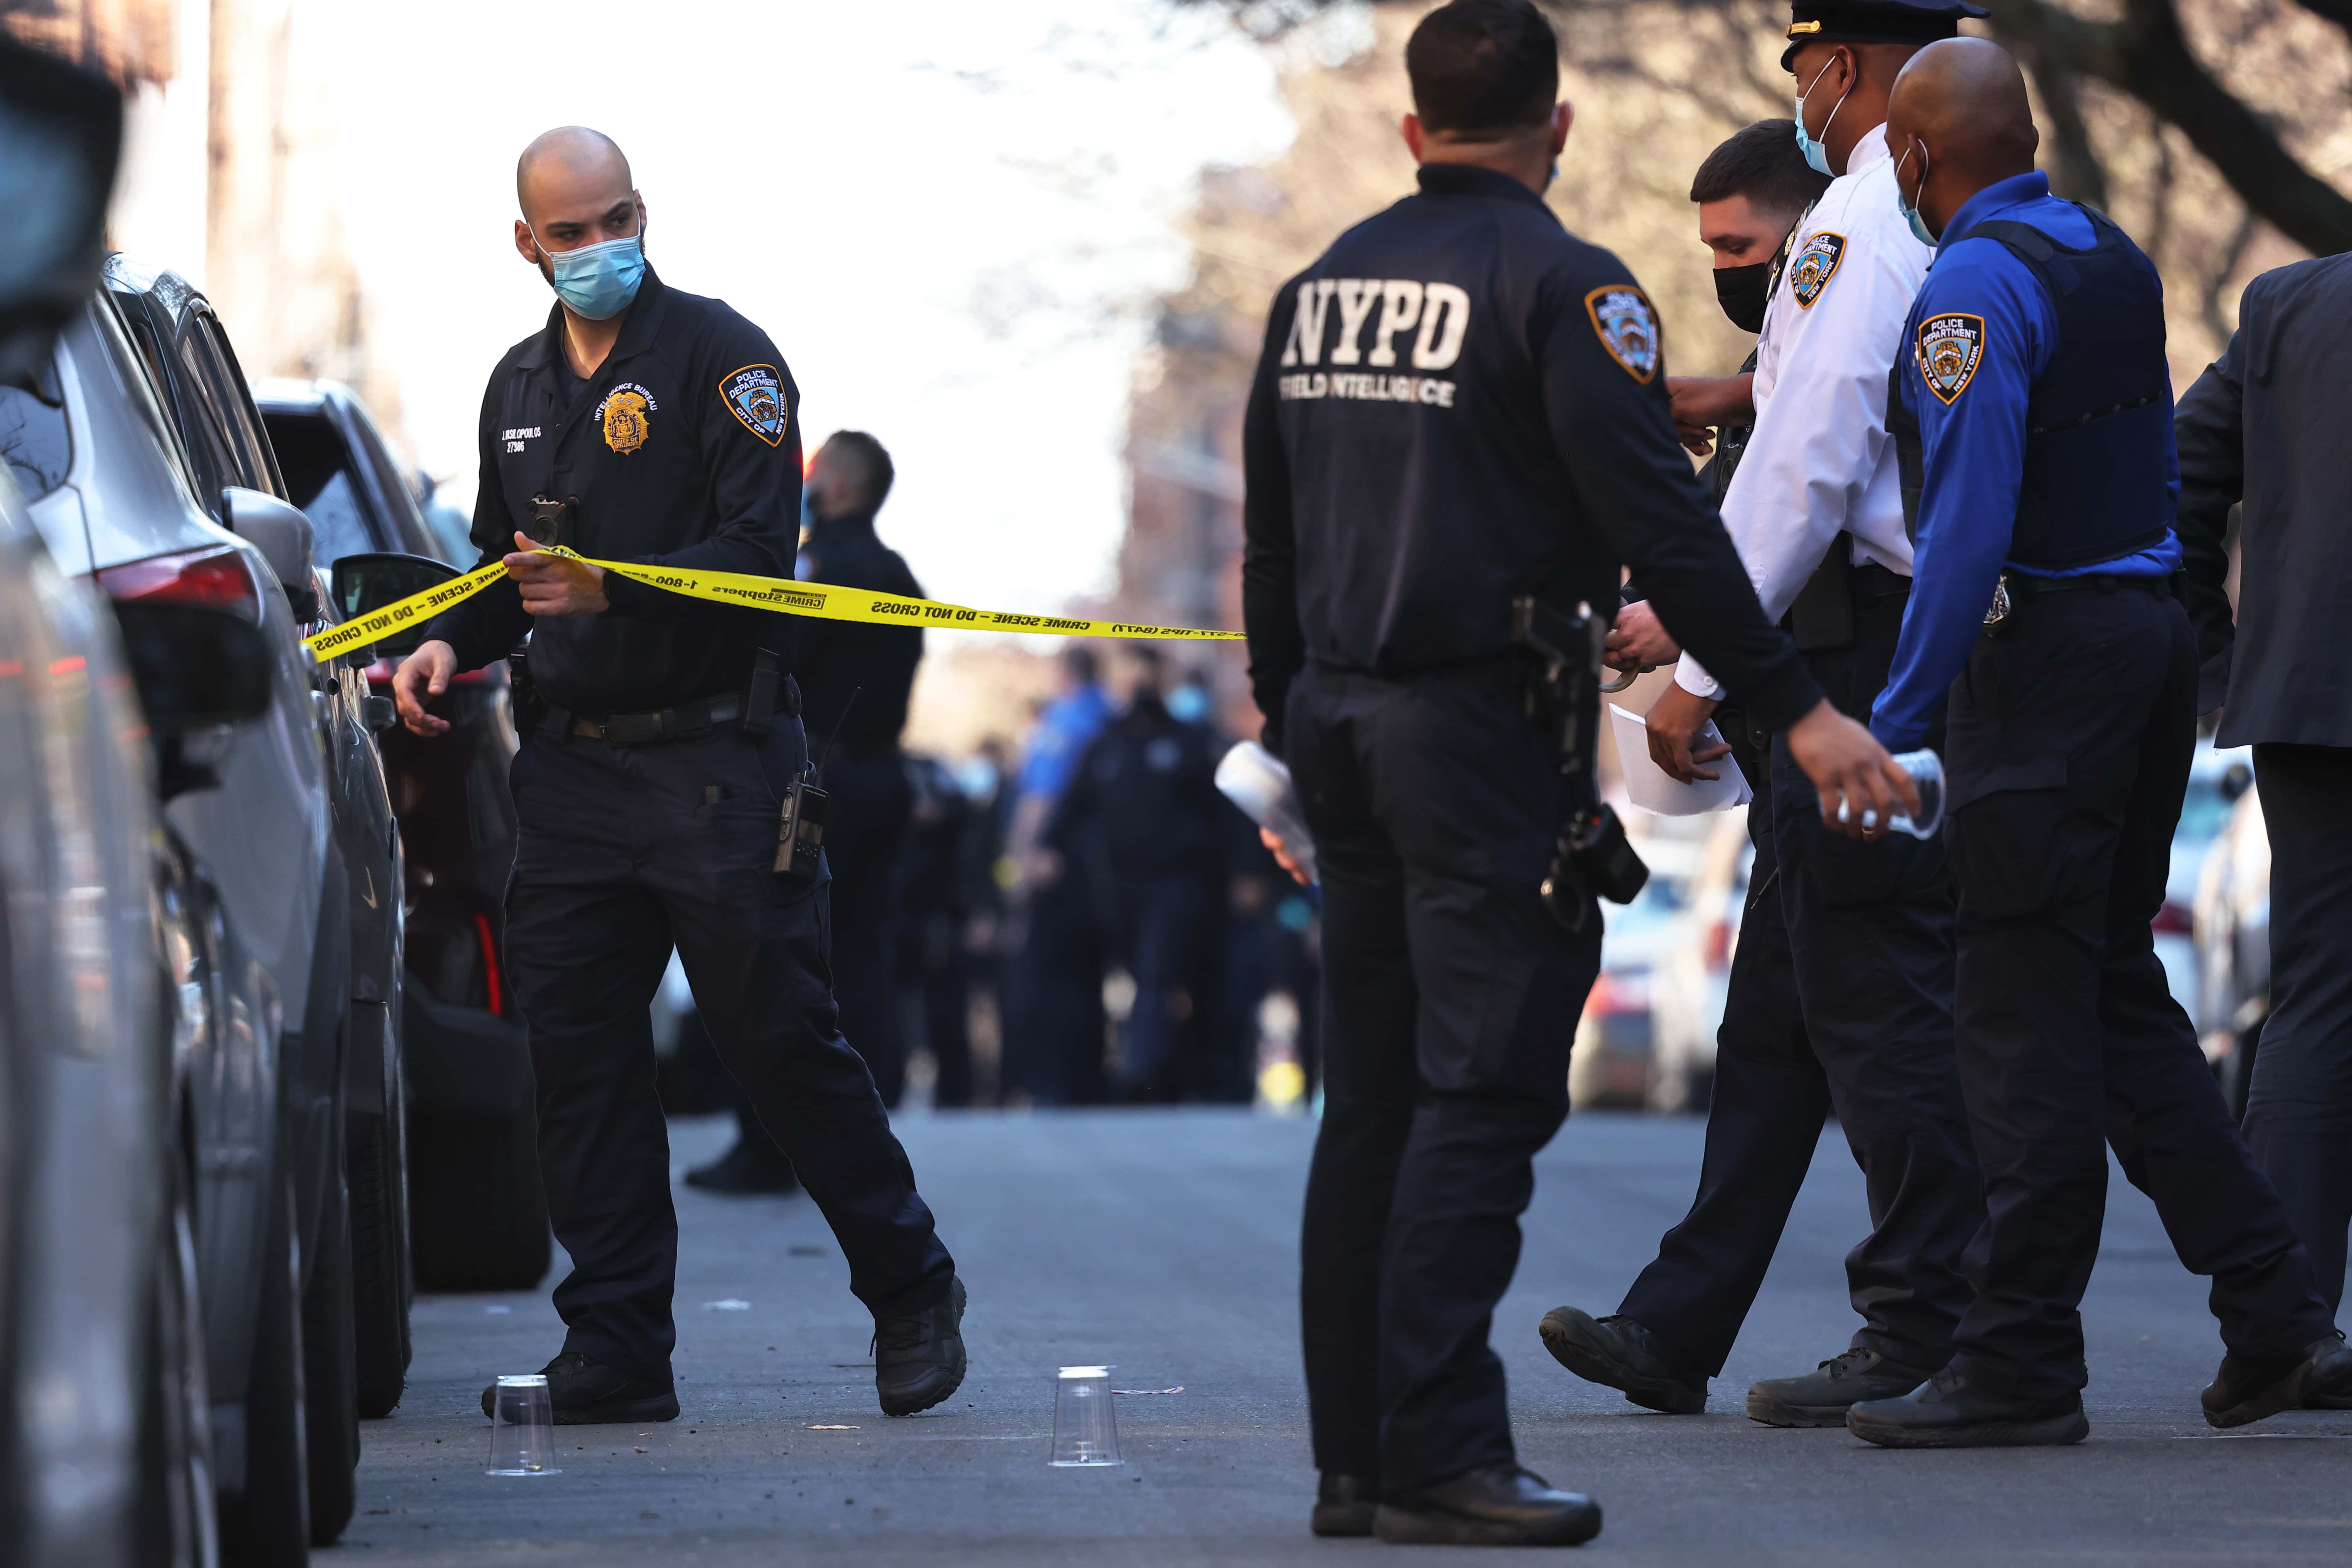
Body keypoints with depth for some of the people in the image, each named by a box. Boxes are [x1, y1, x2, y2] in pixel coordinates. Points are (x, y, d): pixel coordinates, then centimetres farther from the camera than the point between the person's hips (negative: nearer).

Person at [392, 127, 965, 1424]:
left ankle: (912, 1293, 13)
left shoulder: (720, 356, -4)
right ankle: (615, 1354, 7)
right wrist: (454, 644, 6)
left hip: (713, 757, -6)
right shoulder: (521, 385, 17)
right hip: (571, 768, 6)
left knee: (782, 1041, -4)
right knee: (578, 1055, 3)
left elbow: (758, 551, -14)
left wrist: (612, 589, -26)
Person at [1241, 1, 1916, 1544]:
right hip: (1483, 723, -7)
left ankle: (1356, 1456, 10)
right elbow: (1658, 519, -15)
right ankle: (1440, 1455, -12)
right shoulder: (1560, 282, -9)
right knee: (1484, 1095, -7)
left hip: (1341, 713, 7)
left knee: (1374, 1096, 10)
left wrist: (1284, 710, 29)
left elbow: (1270, 531, 19)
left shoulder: (1320, 285, 14)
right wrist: (1797, 705, -13)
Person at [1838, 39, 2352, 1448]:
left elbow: (1971, 520, -19)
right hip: (2153, 627, 9)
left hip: (2045, 649, -9)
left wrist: (1901, 713, -16)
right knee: (2118, 991, 14)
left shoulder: (1974, 285, -14)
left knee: (2029, 1014, -5)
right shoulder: (2114, 257, 13)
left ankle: (2021, 1370, -2)